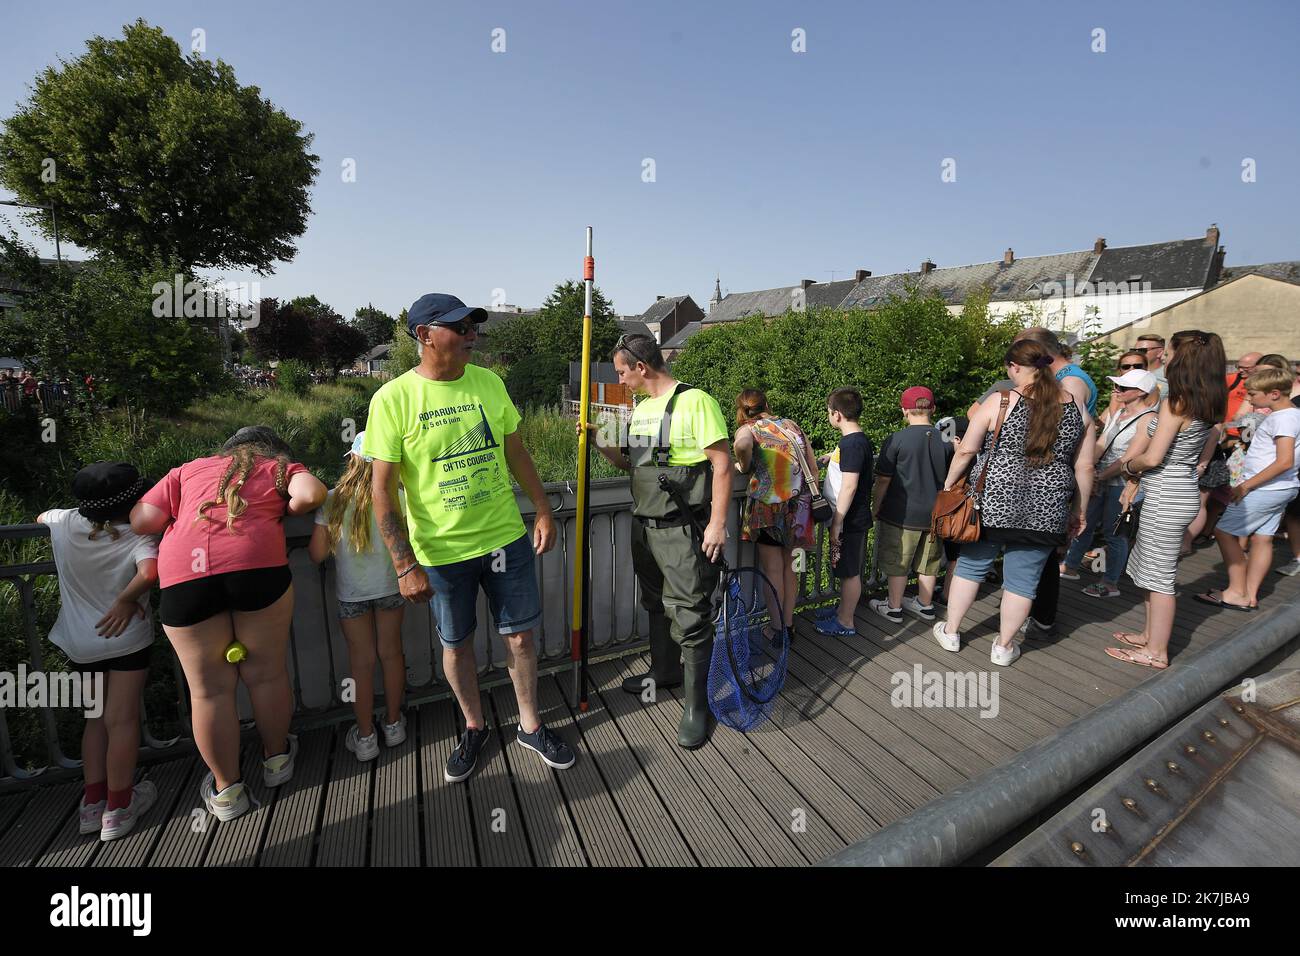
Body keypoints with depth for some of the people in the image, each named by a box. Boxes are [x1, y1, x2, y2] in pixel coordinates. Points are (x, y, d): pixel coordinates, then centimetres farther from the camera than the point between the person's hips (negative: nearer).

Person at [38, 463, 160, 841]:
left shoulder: (65, 522, -6)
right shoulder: (139, 538, -20)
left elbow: (40, 518, 19)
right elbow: (150, 572, -39)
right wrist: (126, 599, -20)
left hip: (79, 641, 5)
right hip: (124, 638, -5)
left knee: (96, 717, 20)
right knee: (122, 720, 5)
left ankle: (92, 802, 28)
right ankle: (118, 808, 15)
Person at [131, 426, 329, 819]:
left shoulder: (187, 470, 28)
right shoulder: (281, 467, 21)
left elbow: (141, 521, 16)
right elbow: (311, 494, 0)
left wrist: (180, 519, 35)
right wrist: (285, 510, 19)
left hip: (184, 572, 2)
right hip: (257, 564, -2)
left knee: (210, 687, 14)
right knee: (266, 672, 16)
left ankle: (226, 790, 28)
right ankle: (277, 759, 35)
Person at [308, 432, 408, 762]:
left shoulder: (332, 500, -12)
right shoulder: (398, 498, -15)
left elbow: (317, 553, -8)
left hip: (351, 593, 0)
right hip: (390, 586, 0)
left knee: (361, 660, 13)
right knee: (391, 652, 15)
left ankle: (365, 736, 25)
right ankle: (393, 723, 31)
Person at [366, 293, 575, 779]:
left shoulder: (489, 382, -1)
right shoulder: (393, 399, -12)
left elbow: (516, 453, 7)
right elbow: (382, 489, -11)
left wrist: (544, 512, 5)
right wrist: (405, 565, -13)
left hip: (506, 537, 3)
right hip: (440, 551, -2)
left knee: (520, 634, 12)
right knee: (456, 644, 16)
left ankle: (530, 725, 35)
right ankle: (474, 727, 41)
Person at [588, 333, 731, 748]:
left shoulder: (694, 401, -14)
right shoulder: (641, 408, 12)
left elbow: (722, 465, -15)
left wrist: (717, 523, -17)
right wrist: (600, 444, 5)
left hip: (683, 531, -8)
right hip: (644, 527, 9)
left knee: (691, 618, 0)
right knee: (656, 605, 22)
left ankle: (696, 705, 16)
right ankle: (665, 671, 43)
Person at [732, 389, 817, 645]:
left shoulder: (748, 429, -1)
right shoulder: (792, 425, 12)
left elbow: (742, 444, -28)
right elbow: (813, 468, 11)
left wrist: (744, 467, -9)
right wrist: (811, 500, 20)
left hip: (769, 506, -4)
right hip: (800, 507, 4)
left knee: (772, 570, 10)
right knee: (791, 568, 17)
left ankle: (777, 629, 21)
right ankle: (788, 624, 30)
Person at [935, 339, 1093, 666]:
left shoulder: (999, 402, -8)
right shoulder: (1077, 408, 3)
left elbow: (966, 451, -7)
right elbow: (1084, 467, 7)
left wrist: (949, 483, 7)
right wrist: (1078, 510, 17)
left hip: (993, 504, -2)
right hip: (1045, 512, 3)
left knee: (971, 565, 14)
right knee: (1023, 578, 12)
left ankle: (951, 632, 28)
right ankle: (1003, 646, 26)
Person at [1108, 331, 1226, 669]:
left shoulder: (1175, 403, -18)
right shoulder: (1208, 406, 8)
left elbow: (1152, 458, -20)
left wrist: (1127, 467, 0)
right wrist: (1137, 479, 12)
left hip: (1166, 497, -9)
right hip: (1183, 491, 9)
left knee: (1159, 575, 1)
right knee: (1151, 566, 20)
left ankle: (1156, 652, 12)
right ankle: (1151, 634, 33)